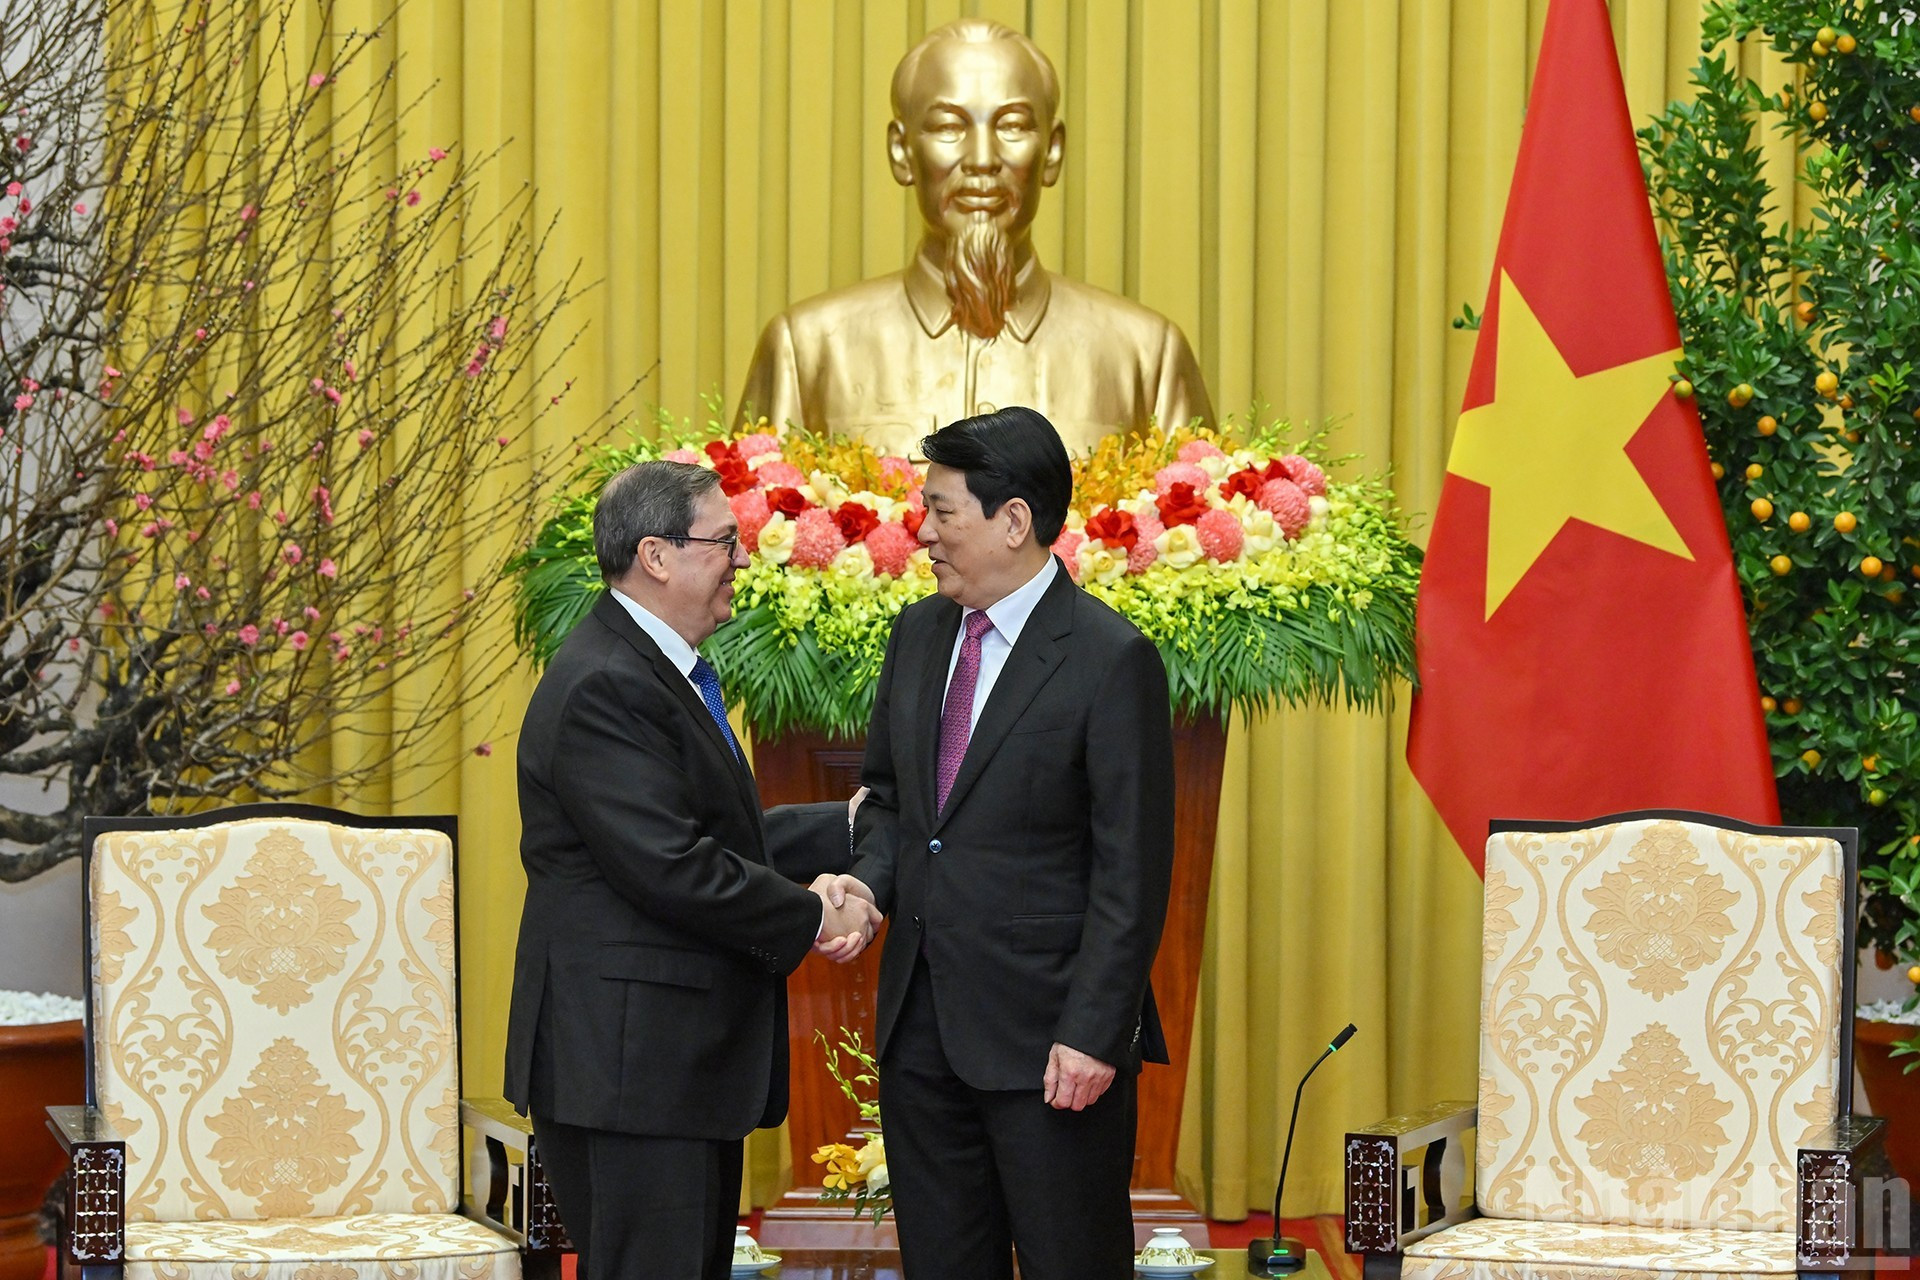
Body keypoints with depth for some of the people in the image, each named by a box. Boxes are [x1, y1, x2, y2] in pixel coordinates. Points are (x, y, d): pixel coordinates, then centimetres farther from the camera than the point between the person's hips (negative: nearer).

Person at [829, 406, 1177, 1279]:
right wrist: (870, 879, -2)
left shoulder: (1111, 661, -12)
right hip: (922, 1026, 7)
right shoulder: (920, 632, 10)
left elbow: (1131, 874, -13)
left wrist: (1092, 1035, -17)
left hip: (1045, 1034, -7)